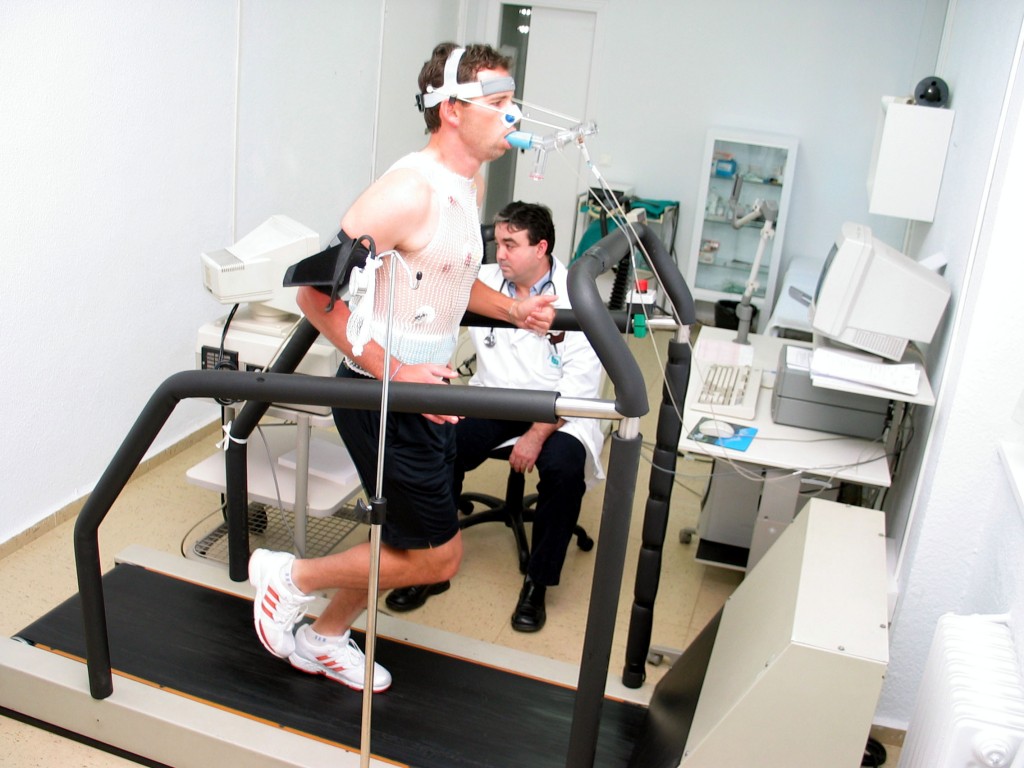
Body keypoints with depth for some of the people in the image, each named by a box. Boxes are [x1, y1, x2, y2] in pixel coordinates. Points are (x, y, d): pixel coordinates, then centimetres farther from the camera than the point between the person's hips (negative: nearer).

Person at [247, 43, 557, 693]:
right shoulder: (409, 191, -23)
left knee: (405, 541, 20)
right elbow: (318, 293, -24)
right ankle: (291, 577, 17)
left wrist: (512, 309, 6)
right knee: (437, 557, -1)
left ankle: (325, 638, 42)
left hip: (428, 389, 10)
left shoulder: (470, 183, 8)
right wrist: (394, 373, -27)